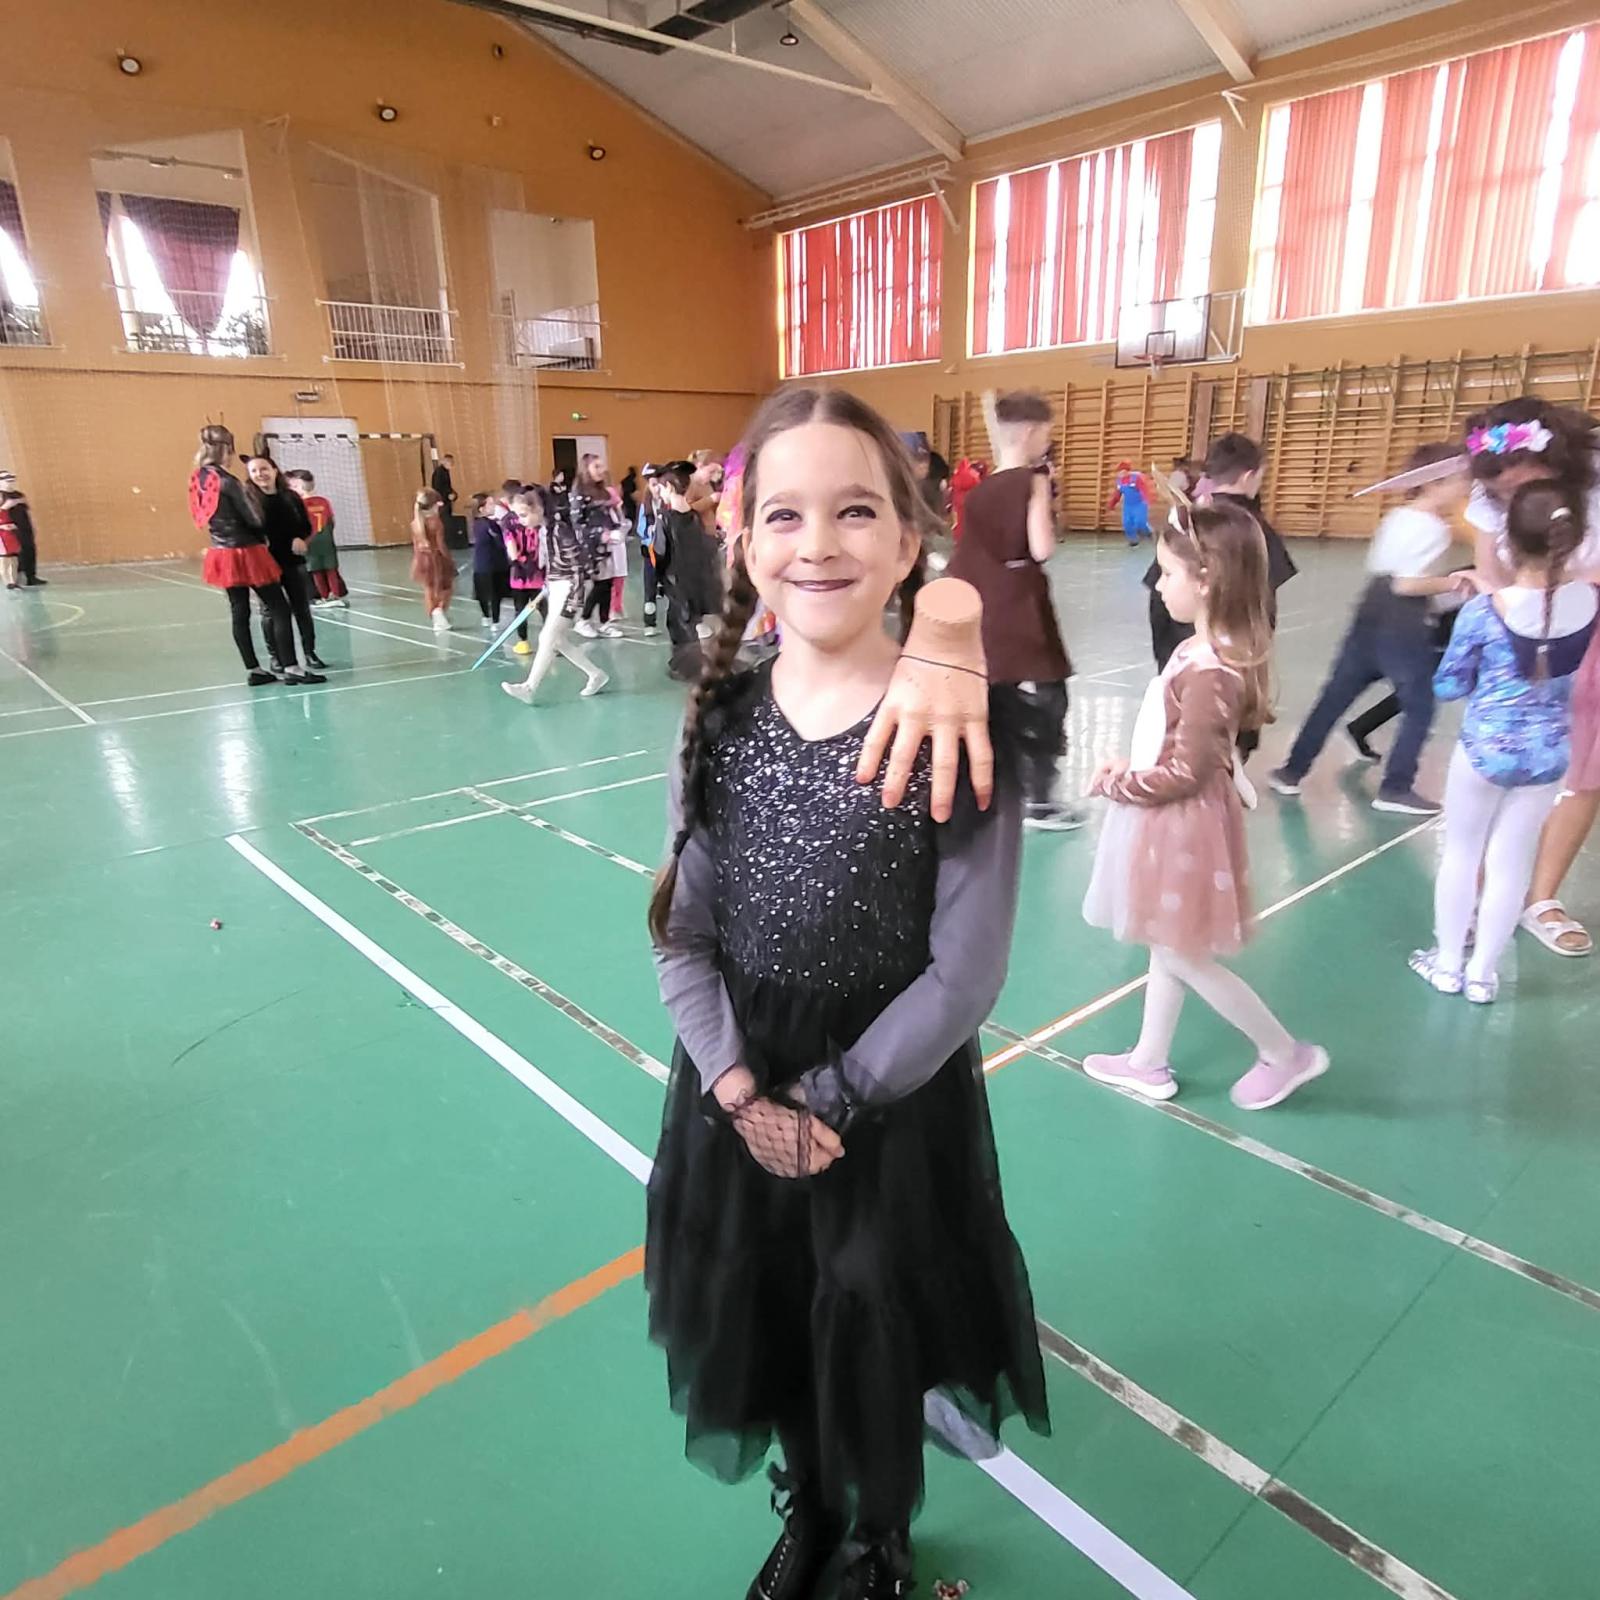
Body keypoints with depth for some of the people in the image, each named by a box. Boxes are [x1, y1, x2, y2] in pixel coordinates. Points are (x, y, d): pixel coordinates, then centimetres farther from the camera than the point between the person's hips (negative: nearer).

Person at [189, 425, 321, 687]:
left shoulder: (198, 480, 6)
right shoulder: (227, 481, -18)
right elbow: (255, 519, -15)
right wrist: (252, 494, 3)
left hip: (222, 554, 8)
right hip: (246, 552, -8)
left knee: (240, 613, 11)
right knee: (279, 608, -2)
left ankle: (253, 670, 14)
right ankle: (291, 668, -5)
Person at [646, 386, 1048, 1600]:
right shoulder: (720, 721, -7)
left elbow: (964, 974, -15)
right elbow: (682, 933, -3)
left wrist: (827, 1097, -14)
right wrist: (741, 1090, -14)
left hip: (895, 1094, -3)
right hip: (742, 1092, 4)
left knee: (872, 1331, 18)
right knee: (765, 1319, 23)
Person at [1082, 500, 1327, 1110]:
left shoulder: (1208, 671, -27)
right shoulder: (1209, 649, 2)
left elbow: (1187, 774, -24)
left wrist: (1117, 784, -13)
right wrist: (1128, 768, 1)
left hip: (1182, 828, -10)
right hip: (1168, 823, 10)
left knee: (1185, 960, 7)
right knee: (1166, 951, 20)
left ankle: (1287, 1054, 26)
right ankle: (1150, 1063, 36)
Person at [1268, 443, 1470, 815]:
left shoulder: (1395, 517, 11)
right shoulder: (1435, 528, -13)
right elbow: (1406, 584, -20)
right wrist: (1450, 583, -9)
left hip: (1370, 619, 8)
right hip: (1403, 628, -7)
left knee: (1334, 697, 12)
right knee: (1420, 708, 7)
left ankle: (1292, 771, 16)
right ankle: (1396, 788, 9)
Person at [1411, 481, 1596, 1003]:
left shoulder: (1483, 611, -21)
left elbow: (1448, 687, -10)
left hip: (1486, 750, -3)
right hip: (1549, 755, 3)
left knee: (1461, 852, 16)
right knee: (1512, 864, 15)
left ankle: (1447, 962, 29)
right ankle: (1482, 972, 28)